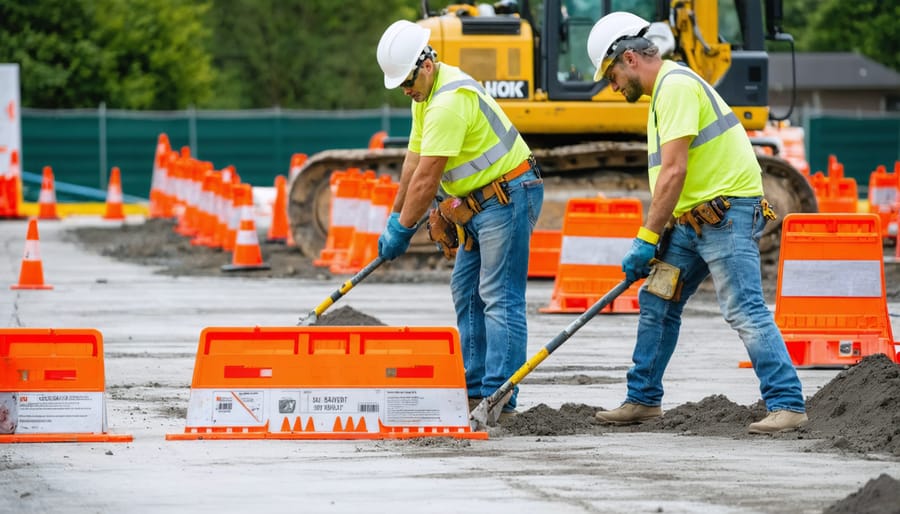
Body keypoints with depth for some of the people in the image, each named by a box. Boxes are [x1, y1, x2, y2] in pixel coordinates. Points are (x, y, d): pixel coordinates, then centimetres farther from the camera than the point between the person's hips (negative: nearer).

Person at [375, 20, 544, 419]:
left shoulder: (449, 101, -24)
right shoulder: (427, 93, 10)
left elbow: (427, 178, -22)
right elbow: (413, 162, 15)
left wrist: (402, 230, -14)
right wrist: (394, 219, 14)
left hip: (508, 198, -11)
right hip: (482, 203, 11)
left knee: (499, 298, -13)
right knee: (466, 293, 12)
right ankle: (475, 391, 16)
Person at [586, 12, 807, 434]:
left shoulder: (676, 86, -15)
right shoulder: (663, 90, 18)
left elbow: (674, 171, -22)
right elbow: (668, 172, 20)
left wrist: (646, 240, -20)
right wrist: (652, 239, 11)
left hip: (727, 212, -11)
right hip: (695, 218, 11)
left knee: (745, 312, -16)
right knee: (656, 303, 14)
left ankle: (788, 405, -18)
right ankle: (643, 400, 23)